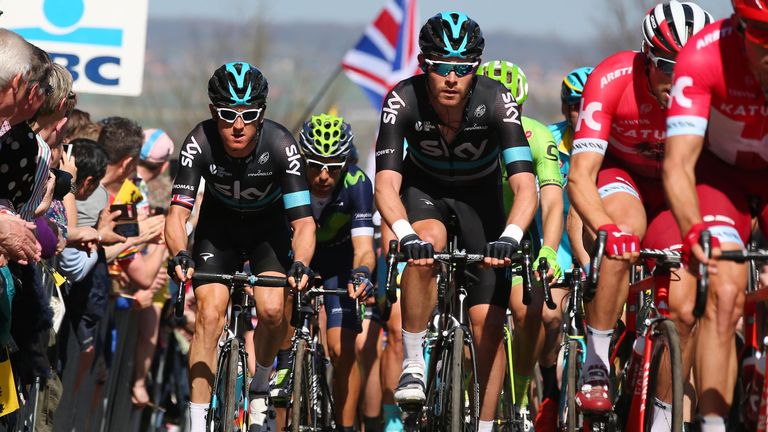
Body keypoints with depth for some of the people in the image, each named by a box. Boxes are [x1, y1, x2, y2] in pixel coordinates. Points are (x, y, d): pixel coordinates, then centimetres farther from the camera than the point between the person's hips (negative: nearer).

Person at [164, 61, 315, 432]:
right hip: (219, 224, 0)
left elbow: (303, 221, -33)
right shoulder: (200, 144, -29)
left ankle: (260, 385, 10)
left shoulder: (280, 145, -31)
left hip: (269, 226, 0)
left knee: (272, 310, -21)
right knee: (209, 313, -17)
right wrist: (179, 256, -51)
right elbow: (177, 213, -32)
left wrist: (300, 265, -51)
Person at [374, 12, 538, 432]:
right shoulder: (404, 100, -30)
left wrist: (509, 238, -56)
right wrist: (406, 236, -56)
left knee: (487, 320, -7)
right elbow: (386, 183, -38)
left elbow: (525, 185, -38)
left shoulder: (495, 102, -32)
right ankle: (412, 365, -21)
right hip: (424, 188, 0)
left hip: (480, 193, 0)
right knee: (426, 244, -35)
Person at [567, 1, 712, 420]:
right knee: (626, 232, -35)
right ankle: (595, 365, -26)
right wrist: (606, 230, -58)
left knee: (683, 297, -15)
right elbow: (580, 177, -38)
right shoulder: (613, 79, -33)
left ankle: (664, 416, 3)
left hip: (671, 184, 2)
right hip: (618, 170, -2)